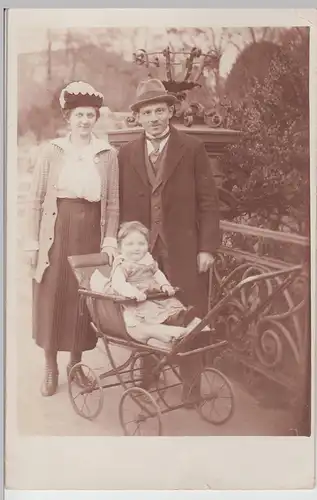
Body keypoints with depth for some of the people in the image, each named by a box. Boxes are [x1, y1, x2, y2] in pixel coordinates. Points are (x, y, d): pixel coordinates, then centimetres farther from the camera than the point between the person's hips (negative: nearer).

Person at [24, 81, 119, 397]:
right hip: (57, 233, -1)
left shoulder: (108, 154, 3)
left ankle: (76, 362, 26)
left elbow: (113, 203, 5)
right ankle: (51, 366, 21)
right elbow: (35, 200, -1)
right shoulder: (51, 151, -1)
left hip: (90, 233, 1)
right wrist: (32, 243, -4)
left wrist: (110, 241, -2)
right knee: (52, 298, 5)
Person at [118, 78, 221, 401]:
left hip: (183, 248, -2)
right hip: (139, 249, 3)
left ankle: (191, 383, 15)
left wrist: (207, 247, -7)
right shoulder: (126, 153, 8)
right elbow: (120, 204, 8)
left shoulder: (192, 149, 0)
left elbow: (208, 201, -1)